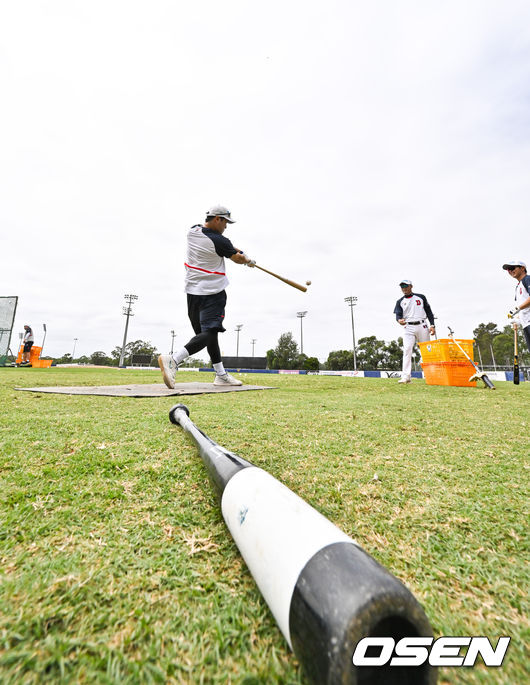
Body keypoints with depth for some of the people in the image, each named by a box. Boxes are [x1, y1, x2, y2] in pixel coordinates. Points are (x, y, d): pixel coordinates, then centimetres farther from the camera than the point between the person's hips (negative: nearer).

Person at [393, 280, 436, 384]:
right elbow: (398, 314, 0)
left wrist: (432, 325, 1)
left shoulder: (421, 297, 13)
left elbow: (429, 312, 12)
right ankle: (406, 377, -21)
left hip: (422, 326, 1)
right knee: (407, 350, -16)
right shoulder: (400, 301, 12)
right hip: (409, 328, -1)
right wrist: (399, 320, -24)